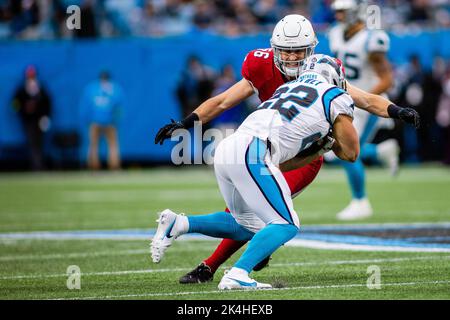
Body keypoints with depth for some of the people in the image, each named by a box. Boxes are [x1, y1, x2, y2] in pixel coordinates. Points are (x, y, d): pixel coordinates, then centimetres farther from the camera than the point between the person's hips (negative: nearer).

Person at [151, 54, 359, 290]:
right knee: (286, 225, -5)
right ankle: (237, 275, -20)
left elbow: (280, 164, 32)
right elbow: (351, 153, 17)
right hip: (251, 154, -8)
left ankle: (178, 224, 11)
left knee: (248, 226, 22)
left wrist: (319, 149, 35)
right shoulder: (335, 96, 13)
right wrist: (331, 141, 35)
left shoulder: (287, 89, 33)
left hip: (226, 149, 8)